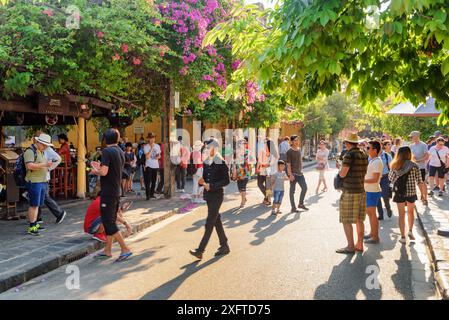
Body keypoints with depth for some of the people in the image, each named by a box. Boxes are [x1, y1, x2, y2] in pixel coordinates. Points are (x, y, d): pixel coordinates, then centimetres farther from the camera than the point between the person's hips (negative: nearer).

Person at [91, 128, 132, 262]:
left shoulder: (107, 151, -15)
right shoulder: (120, 152, 10)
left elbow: (104, 172, -22)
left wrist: (96, 171, -2)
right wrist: (100, 166, 21)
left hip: (108, 192, -9)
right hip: (117, 191, 9)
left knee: (108, 222, -4)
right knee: (110, 221, 15)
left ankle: (125, 249, -5)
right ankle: (107, 250, 22)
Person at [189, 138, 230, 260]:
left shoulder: (221, 163, -12)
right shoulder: (206, 162, 10)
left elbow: (226, 181, -12)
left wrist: (211, 186, -19)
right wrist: (202, 182, -7)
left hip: (217, 195, -8)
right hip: (208, 195, 8)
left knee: (209, 223, -7)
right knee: (216, 221, 14)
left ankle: (200, 251, -8)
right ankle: (224, 246, 26)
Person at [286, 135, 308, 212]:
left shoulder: (299, 149, 11)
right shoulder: (289, 152, -10)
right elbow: (288, 164, -13)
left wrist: (301, 170, 17)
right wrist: (290, 174, -18)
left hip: (300, 173, 7)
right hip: (293, 174, -7)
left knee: (304, 188, 8)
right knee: (292, 190, 1)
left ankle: (301, 204, 24)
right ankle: (293, 207, 8)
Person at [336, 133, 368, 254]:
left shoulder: (349, 155, -15)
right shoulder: (364, 155, 9)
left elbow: (342, 174, -16)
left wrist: (340, 169, 3)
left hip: (349, 191, -8)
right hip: (361, 190, 8)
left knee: (346, 220, -1)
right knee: (359, 220, 14)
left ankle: (350, 247, 2)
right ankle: (360, 245, 20)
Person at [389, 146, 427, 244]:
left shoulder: (395, 166, -4)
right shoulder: (414, 166, -8)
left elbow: (391, 178, 5)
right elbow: (419, 181, -5)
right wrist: (423, 193, 5)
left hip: (399, 193, 0)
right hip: (411, 193, 0)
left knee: (401, 214, 9)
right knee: (411, 212, 24)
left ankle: (403, 237, 9)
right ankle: (410, 231, 15)